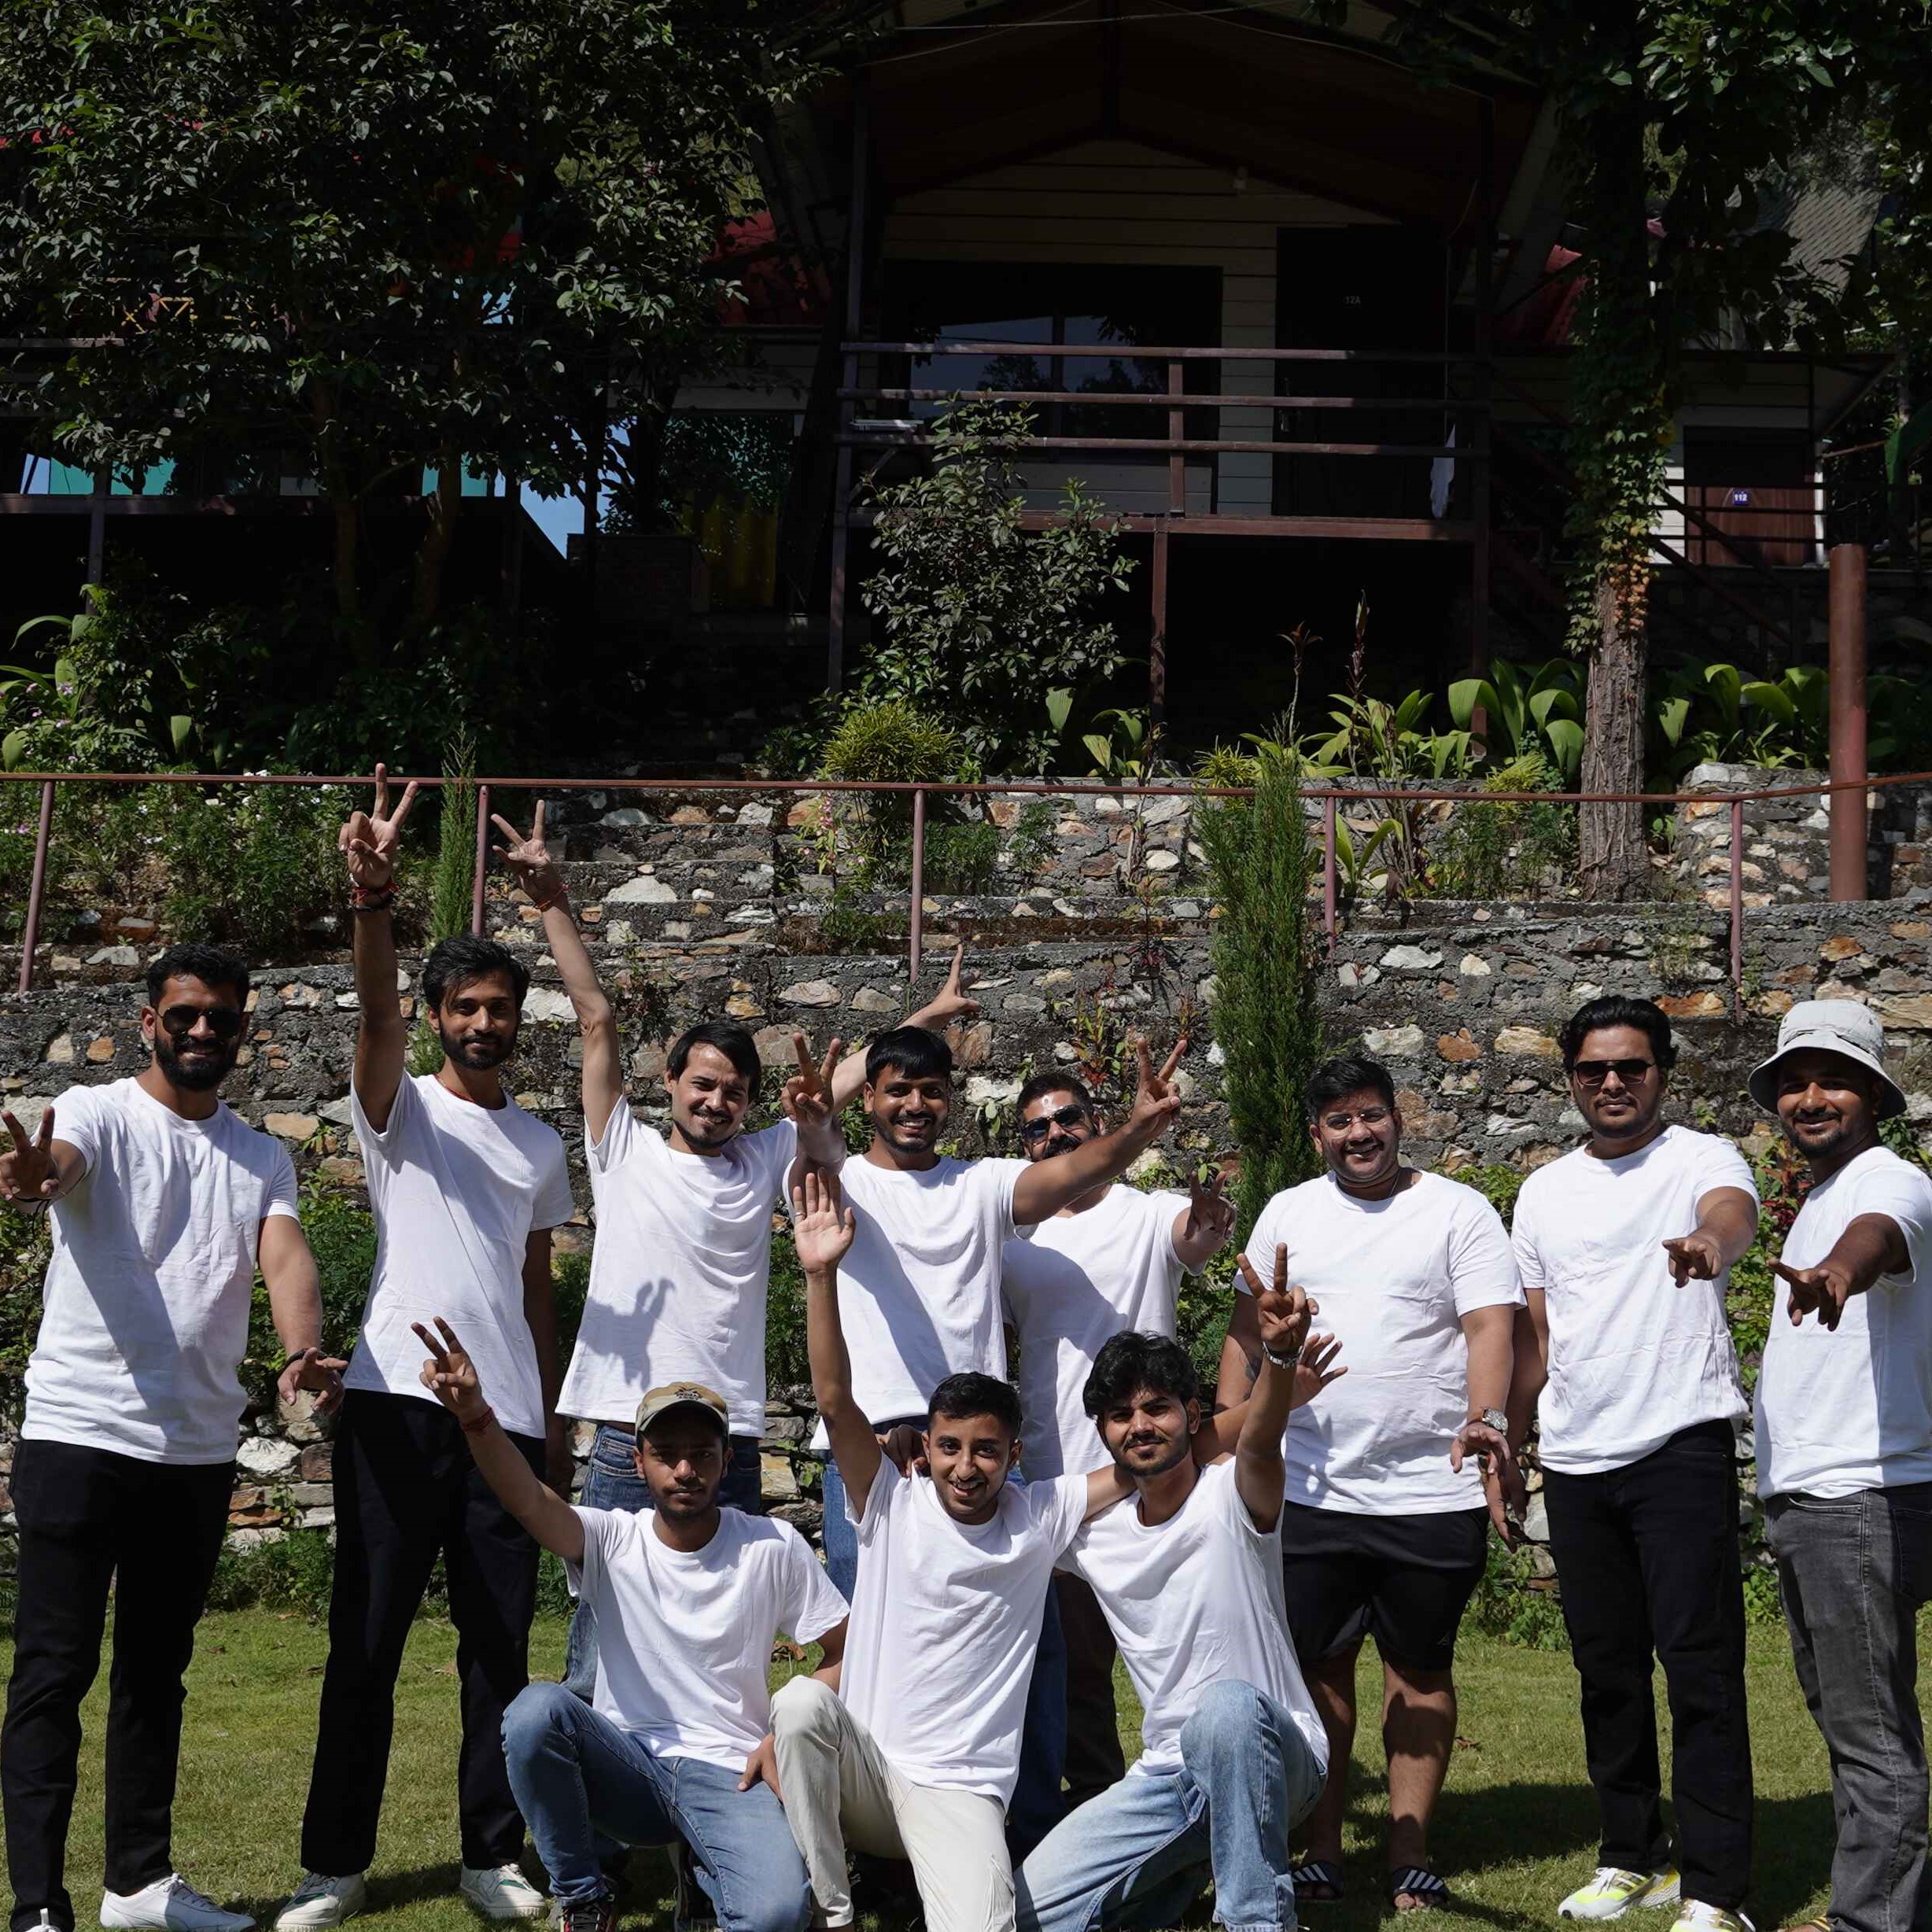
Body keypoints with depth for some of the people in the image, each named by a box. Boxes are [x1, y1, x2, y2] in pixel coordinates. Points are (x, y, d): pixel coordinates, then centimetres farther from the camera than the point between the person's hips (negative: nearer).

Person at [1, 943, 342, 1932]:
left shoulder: (262, 1157, 11)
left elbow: (286, 1257, -6)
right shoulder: (97, 1113, -3)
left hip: (198, 1450, 5)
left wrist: (303, 1355, -27)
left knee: (157, 1672, 14)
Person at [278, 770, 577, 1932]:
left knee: (501, 1644, 6)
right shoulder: (401, 1107, 4)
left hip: (508, 1415, 3)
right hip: (401, 1401, -3)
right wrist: (375, 902, -35)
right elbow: (379, 1014, -17)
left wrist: (554, 1419, 15)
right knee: (367, 1641, 0)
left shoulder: (540, 1145, 16)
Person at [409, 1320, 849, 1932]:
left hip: (729, 1773, -2)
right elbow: (529, 1502, -24)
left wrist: (786, 1735, -11)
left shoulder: (773, 1547, -3)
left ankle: (701, 1864, 3)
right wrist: (475, 1416, -43)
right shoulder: (613, 1541, -3)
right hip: (630, 1763, 3)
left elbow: (845, 1654, 4)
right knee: (536, 1709, -30)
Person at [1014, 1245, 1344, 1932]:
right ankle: (1189, 1862, 15)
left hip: (1270, 1760, -5)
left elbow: (1254, 1443, -36)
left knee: (1226, 1703, -39)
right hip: (1166, 1773, 5)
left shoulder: (1231, 1496, -12)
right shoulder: (1091, 1531, 5)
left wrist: (1280, 1355, -56)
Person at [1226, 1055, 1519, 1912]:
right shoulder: (1287, 1214, 11)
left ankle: (1410, 1858, 14)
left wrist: (1486, 1417, -26)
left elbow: (1490, 1325, -9)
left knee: (1421, 1671, 6)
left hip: (1431, 1488, -3)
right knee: (1317, 1668, 7)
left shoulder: (1458, 1212, 0)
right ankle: (1320, 1852, 16)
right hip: (1306, 1487, 3)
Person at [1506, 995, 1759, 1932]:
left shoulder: (1700, 1159, -3)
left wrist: (1709, 1239, -52)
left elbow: (1733, 1209, -28)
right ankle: (1631, 1857, 26)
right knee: (1607, 1670, 13)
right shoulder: (1544, 1192, 13)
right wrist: (1510, 1443, 8)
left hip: (1683, 1444, -5)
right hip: (1577, 1459, 6)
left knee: (1699, 1669, -7)